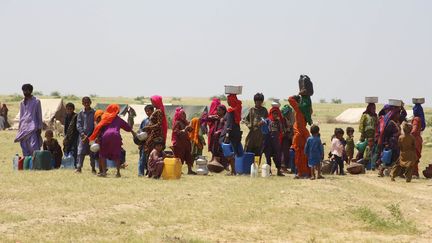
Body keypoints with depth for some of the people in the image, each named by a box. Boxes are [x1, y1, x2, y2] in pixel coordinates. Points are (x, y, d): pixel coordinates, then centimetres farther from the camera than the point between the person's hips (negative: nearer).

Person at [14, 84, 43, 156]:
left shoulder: (36, 101, -1)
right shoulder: (22, 102, 13)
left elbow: (39, 115, 1)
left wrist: (39, 128, -3)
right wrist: (19, 127, 14)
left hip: (33, 126, -5)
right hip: (24, 127, 5)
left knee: (34, 146, -14)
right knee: (24, 147, 3)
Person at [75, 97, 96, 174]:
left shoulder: (94, 113, 2)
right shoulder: (81, 113, 5)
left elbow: (96, 124, 0)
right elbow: (78, 125, 4)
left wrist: (88, 135, -8)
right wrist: (82, 134, -11)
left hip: (91, 135, -1)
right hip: (83, 135, 1)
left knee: (92, 152, 3)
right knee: (81, 151, -6)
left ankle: (93, 168, 10)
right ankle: (79, 167, -5)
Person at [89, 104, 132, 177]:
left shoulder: (105, 118, 19)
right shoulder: (118, 119, 21)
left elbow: (100, 128, 7)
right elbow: (128, 127, 27)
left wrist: (97, 138, 4)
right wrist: (134, 133, 41)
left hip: (106, 135, -1)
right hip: (116, 136, 1)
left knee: (103, 154, 10)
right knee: (117, 155, 13)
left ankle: (104, 172, -1)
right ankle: (118, 172, 8)